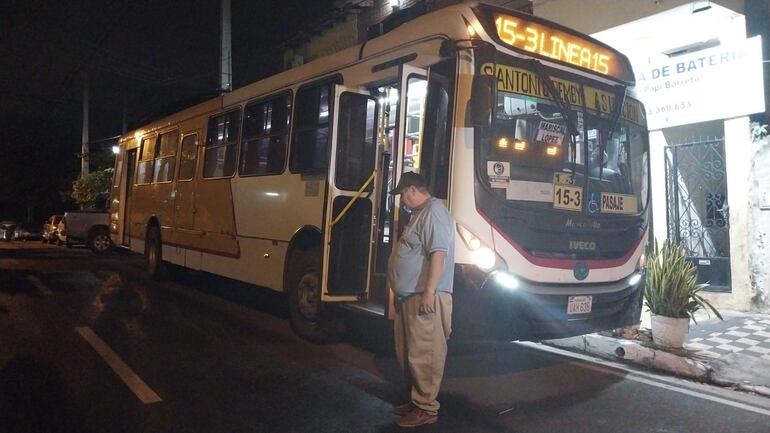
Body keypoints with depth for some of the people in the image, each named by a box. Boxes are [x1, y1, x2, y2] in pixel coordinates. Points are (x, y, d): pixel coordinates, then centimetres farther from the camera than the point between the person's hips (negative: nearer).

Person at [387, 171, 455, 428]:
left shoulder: (434, 211, -12)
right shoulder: (420, 213, 20)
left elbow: (439, 253, -22)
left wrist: (429, 292, -26)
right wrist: (399, 287, 28)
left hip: (424, 298, -11)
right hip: (409, 296, 11)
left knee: (423, 355, -4)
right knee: (407, 354, 16)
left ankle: (426, 409, 6)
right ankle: (416, 401, 28)